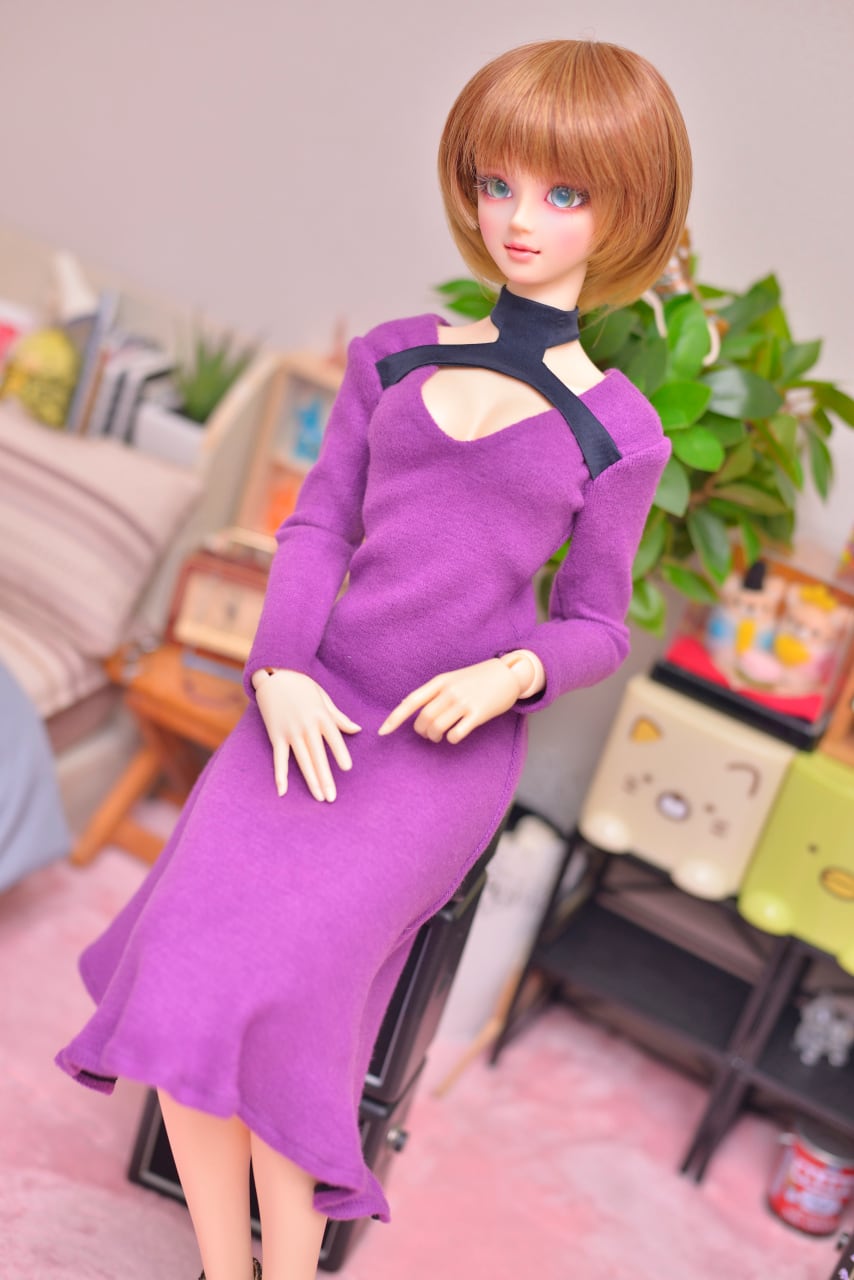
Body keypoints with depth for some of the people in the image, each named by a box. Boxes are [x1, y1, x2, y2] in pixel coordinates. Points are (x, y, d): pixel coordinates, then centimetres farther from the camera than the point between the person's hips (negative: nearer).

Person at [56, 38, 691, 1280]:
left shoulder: (614, 430, 2)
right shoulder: (393, 357, 8)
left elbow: (597, 627, 6)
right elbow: (316, 529, 6)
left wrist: (509, 674, -16)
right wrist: (281, 674, -10)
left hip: (452, 741, -3)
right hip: (319, 702, 3)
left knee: (280, 979, -20)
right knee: (186, 955, -16)